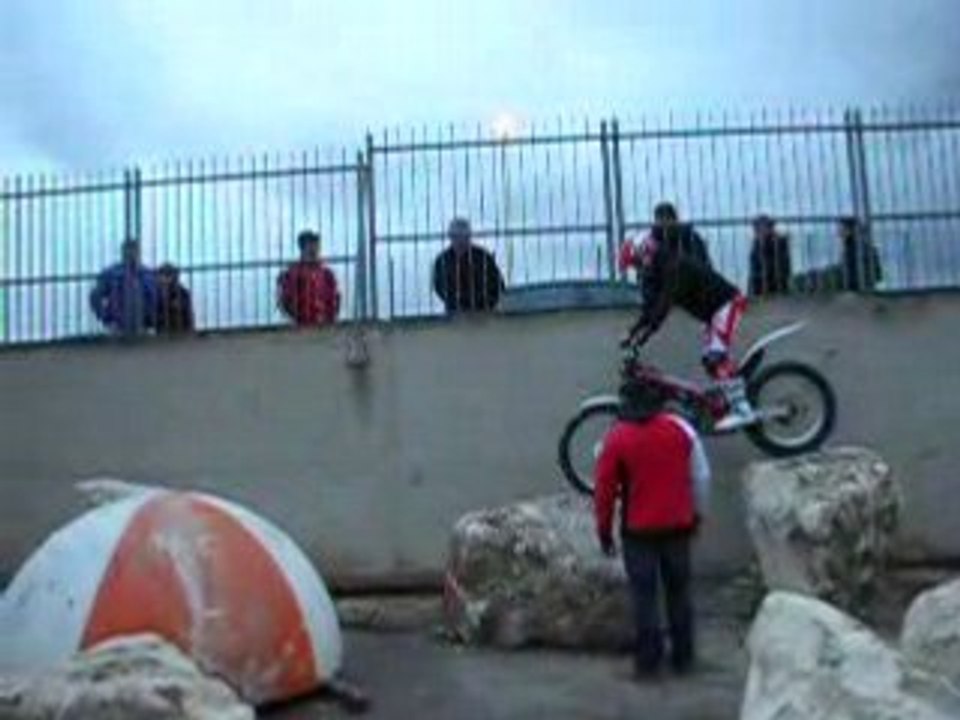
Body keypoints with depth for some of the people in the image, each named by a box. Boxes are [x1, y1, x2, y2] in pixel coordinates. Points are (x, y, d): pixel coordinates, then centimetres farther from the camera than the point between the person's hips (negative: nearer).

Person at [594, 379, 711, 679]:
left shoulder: (617, 437, -9)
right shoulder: (680, 428, -3)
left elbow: (604, 489, -7)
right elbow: (701, 477, 3)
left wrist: (604, 529, 5)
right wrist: (697, 514, 15)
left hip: (638, 529, -3)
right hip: (678, 525, 3)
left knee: (644, 594, 6)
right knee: (679, 590, 15)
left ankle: (647, 660, 10)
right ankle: (683, 656, 22)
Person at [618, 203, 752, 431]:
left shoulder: (675, 265, -23)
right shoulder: (655, 272, 8)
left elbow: (666, 302, -32)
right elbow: (650, 306, 7)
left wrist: (645, 331, -36)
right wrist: (633, 333, -2)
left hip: (726, 302, -11)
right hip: (711, 310, 11)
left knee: (716, 356, -23)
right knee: (710, 360, 9)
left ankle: (742, 409, -27)